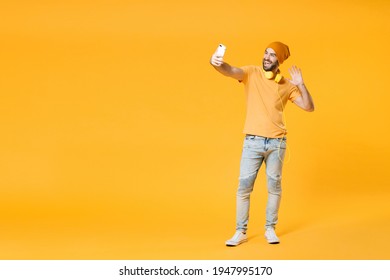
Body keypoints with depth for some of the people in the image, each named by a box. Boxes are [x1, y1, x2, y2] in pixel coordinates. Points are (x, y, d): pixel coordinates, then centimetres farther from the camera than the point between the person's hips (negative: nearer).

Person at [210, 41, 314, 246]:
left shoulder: (287, 85, 6)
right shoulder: (252, 73, 0)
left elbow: (309, 107, 3)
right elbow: (231, 71, -21)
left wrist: (300, 84, -10)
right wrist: (216, 63, -43)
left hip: (277, 142, 2)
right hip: (253, 141, -2)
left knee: (274, 186, 9)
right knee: (244, 186, 0)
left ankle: (270, 229, 23)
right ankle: (240, 232, 9)